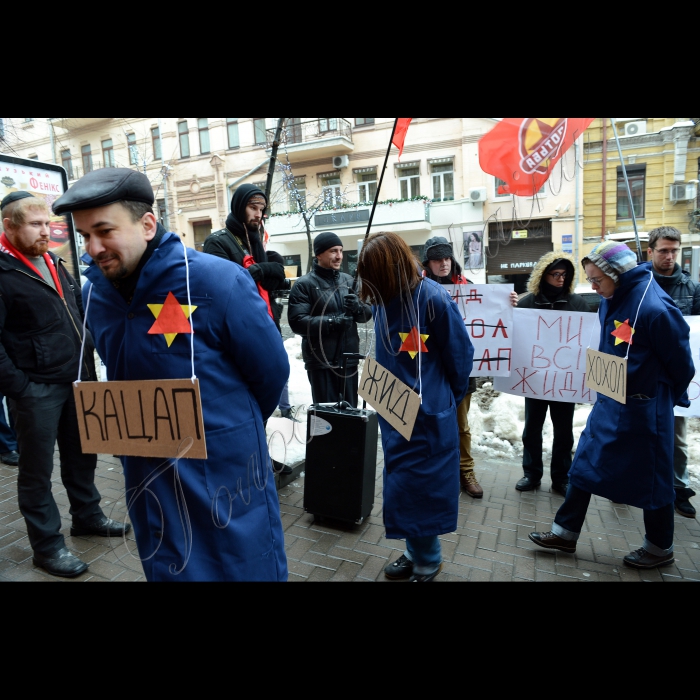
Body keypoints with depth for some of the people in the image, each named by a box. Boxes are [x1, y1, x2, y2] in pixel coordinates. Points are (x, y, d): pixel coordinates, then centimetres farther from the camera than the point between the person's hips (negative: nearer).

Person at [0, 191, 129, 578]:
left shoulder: (54, 264, 12)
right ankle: (47, 545, 22)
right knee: (37, 469, 7)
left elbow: (80, 312, 20)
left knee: (82, 455, 19)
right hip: (36, 389, -7)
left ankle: (87, 516, 38)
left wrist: (88, 362, 12)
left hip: (76, 380, 7)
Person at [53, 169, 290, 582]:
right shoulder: (95, 293, -2)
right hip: (148, 477, 5)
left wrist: (235, 429, 4)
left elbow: (271, 371, -10)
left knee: (246, 569, 15)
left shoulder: (217, 281, -21)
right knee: (167, 571, 24)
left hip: (225, 470, -5)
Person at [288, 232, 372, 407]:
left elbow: (367, 314, 10)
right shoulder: (304, 284, -4)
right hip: (321, 361, -5)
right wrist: (331, 322, -23)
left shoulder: (348, 281, 12)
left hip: (349, 358, 5)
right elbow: (297, 322, -14)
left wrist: (357, 307, -12)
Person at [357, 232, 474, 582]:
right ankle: (415, 552, 35)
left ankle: (427, 560, 28)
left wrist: (447, 399, 4)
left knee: (420, 488, 6)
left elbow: (460, 354, -8)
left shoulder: (433, 298, -18)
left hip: (427, 414, -6)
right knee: (401, 486, 16)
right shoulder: (383, 300, 1)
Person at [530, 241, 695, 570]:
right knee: (584, 464, 12)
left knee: (650, 477, 11)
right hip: (609, 401, 8)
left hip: (643, 407, -8)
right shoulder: (611, 301, 1)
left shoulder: (654, 307, -23)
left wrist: (669, 397, 5)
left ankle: (660, 548, 34)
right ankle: (565, 532, 26)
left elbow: (680, 362, -11)